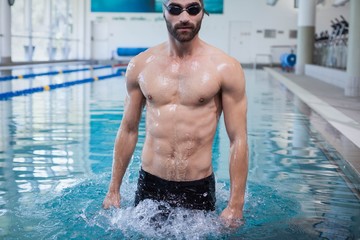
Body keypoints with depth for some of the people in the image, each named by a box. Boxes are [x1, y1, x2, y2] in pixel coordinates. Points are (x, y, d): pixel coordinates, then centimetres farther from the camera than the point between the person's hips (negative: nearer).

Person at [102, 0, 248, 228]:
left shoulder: (225, 68, -8)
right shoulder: (140, 65, 0)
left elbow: (238, 140, -7)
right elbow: (128, 130, 9)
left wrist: (235, 205, -9)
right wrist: (114, 190, 11)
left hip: (198, 189, -2)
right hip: (149, 184, 2)